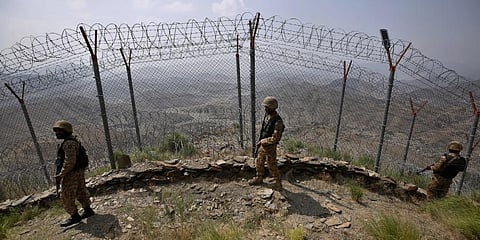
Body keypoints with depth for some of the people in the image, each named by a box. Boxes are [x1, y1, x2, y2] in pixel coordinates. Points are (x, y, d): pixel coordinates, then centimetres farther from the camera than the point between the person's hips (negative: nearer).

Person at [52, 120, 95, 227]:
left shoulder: (69, 143, -22)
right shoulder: (73, 140, 10)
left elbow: (70, 162, -26)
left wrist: (61, 174, -18)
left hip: (71, 174, -10)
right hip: (79, 171, 10)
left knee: (66, 196, 3)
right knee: (81, 192, 18)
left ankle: (74, 216, 14)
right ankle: (88, 210, 29)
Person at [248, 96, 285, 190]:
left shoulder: (277, 122, -29)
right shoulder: (267, 116, -2)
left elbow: (274, 139, -29)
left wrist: (261, 141, -19)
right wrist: (260, 142, 11)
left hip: (270, 147, -8)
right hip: (263, 145, 8)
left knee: (272, 166, 7)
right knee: (259, 162, 21)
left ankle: (278, 183, 29)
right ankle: (259, 179, 42)